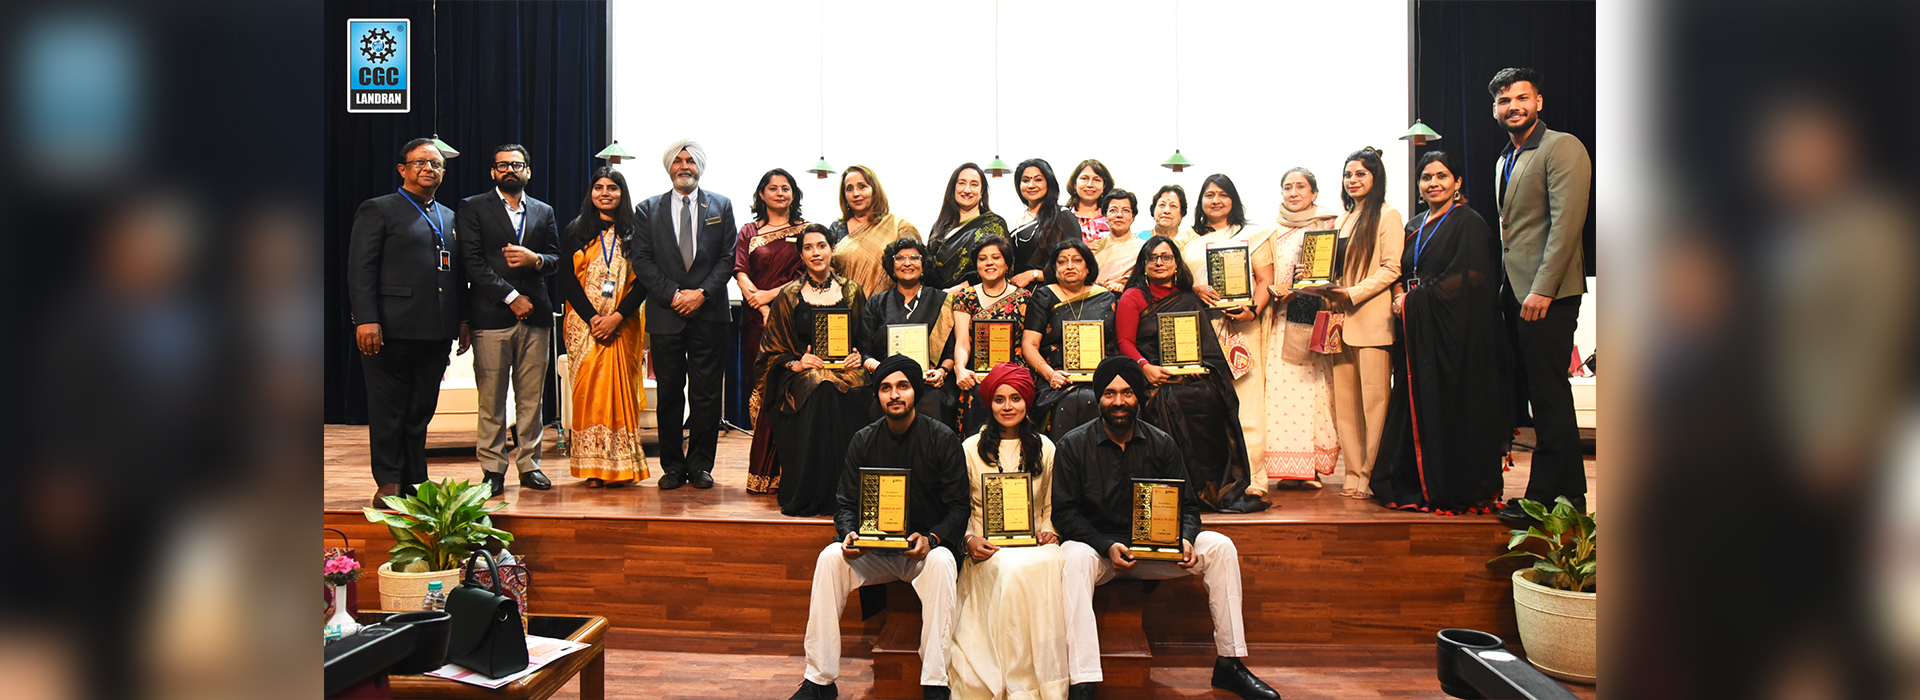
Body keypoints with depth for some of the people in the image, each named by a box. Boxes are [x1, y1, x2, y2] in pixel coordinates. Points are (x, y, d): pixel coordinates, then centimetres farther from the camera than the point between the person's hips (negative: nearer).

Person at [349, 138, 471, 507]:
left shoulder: (450, 218, 19)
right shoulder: (378, 210, 2)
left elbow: (458, 274, 20)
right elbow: (360, 269, -6)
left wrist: (462, 320, 12)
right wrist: (366, 319, -15)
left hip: (436, 333, 5)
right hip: (392, 330, -5)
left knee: (421, 410, 10)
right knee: (388, 410, 2)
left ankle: (415, 481, 18)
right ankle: (388, 483, 10)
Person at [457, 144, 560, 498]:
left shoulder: (544, 212, 17)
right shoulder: (473, 208, 6)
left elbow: (557, 259, 14)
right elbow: (472, 262, -3)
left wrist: (535, 259, -9)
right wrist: (511, 297, -10)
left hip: (535, 314, 3)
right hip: (492, 316, -3)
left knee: (531, 396, 5)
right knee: (491, 399, -1)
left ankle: (529, 464, 14)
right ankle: (492, 469, 8)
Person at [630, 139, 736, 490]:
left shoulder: (721, 207, 10)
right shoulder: (648, 209, 10)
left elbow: (727, 258, 4)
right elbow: (641, 261, 3)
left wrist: (702, 293, -9)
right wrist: (673, 294, -9)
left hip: (709, 313, 0)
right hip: (665, 315, 0)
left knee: (706, 395, 1)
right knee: (669, 395, 4)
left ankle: (700, 465, 12)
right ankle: (673, 466, 15)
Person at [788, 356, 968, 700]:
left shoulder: (942, 438, -4)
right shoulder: (863, 441, 4)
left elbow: (958, 508, -5)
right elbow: (846, 504, 5)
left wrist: (931, 539, -24)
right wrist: (849, 534, -18)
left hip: (925, 547, -2)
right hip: (874, 551, 3)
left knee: (941, 560, -35)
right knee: (830, 557, -25)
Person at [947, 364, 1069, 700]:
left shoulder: (1044, 448, 14)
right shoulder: (970, 448, 7)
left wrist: (1050, 532, -1)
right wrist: (969, 540, -8)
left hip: (1035, 545, 2)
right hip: (988, 549, -2)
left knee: (1050, 565, -34)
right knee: (1012, 570, -36)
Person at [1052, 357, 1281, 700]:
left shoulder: (1162, 443, 4)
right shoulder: (1073, 446, -4)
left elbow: (1186, 505, 5)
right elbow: (1065, 513, -9)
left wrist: (1184, 540, -18)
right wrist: (1107, 547, -24)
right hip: (1097, 547, -3)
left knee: (1220, 547, -17)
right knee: (1074, 555, -38)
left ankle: (1229, 665, -8)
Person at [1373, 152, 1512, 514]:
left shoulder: (1469, 222, -3)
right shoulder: (1414, 226, 18)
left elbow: (1469, 277, -13)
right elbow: (1401, 273, 20)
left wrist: (1416, 298, -13)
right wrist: (1400, 296, -2)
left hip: (1453, 331, -6)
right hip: (1417, 331, 6)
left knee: (1451, 406, -4)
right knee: (1418, 405, 6)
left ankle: (1456, 490, 5)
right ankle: (1418, 484, 13)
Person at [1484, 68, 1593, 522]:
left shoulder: (1563, 147, -6)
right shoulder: (1505, 160, 20)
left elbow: (1567, 221, -15)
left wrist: (1542, 289, -20)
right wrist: (1508, 288, 14)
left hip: (1548, 294, -9)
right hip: (1516, 293, 9)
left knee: (1548, 395, -6)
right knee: (1544, 395, 11)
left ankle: (1545, 498, 0)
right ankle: (1570, 493, 19)